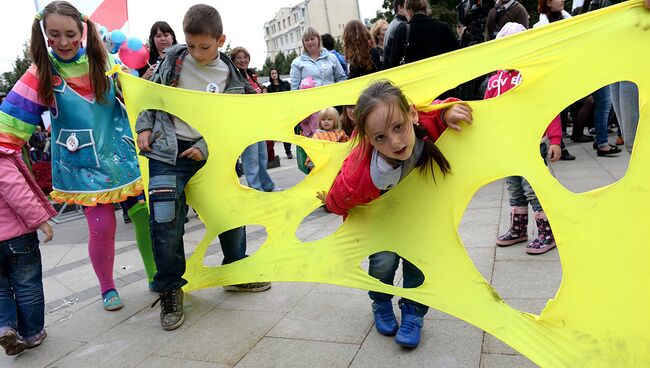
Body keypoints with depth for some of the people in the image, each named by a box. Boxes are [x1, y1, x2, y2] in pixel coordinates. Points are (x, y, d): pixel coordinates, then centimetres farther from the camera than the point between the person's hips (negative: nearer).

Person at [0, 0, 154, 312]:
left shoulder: (103, 59, 1)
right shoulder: (41, 72, -6)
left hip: (123, 154, 2)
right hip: (83, 164, -2)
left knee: (146, 215, 2)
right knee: (101, 227, -4)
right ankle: (107, 288, 21)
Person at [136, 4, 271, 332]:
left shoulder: (231, 76, 1)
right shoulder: (172, 59, 2)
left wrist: (206, 147, -10)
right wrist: (144, 127, 2)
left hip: (211, 153, 2)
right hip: (168, 153, -1)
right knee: (166, 222, -10)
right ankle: (170, 289, 12)